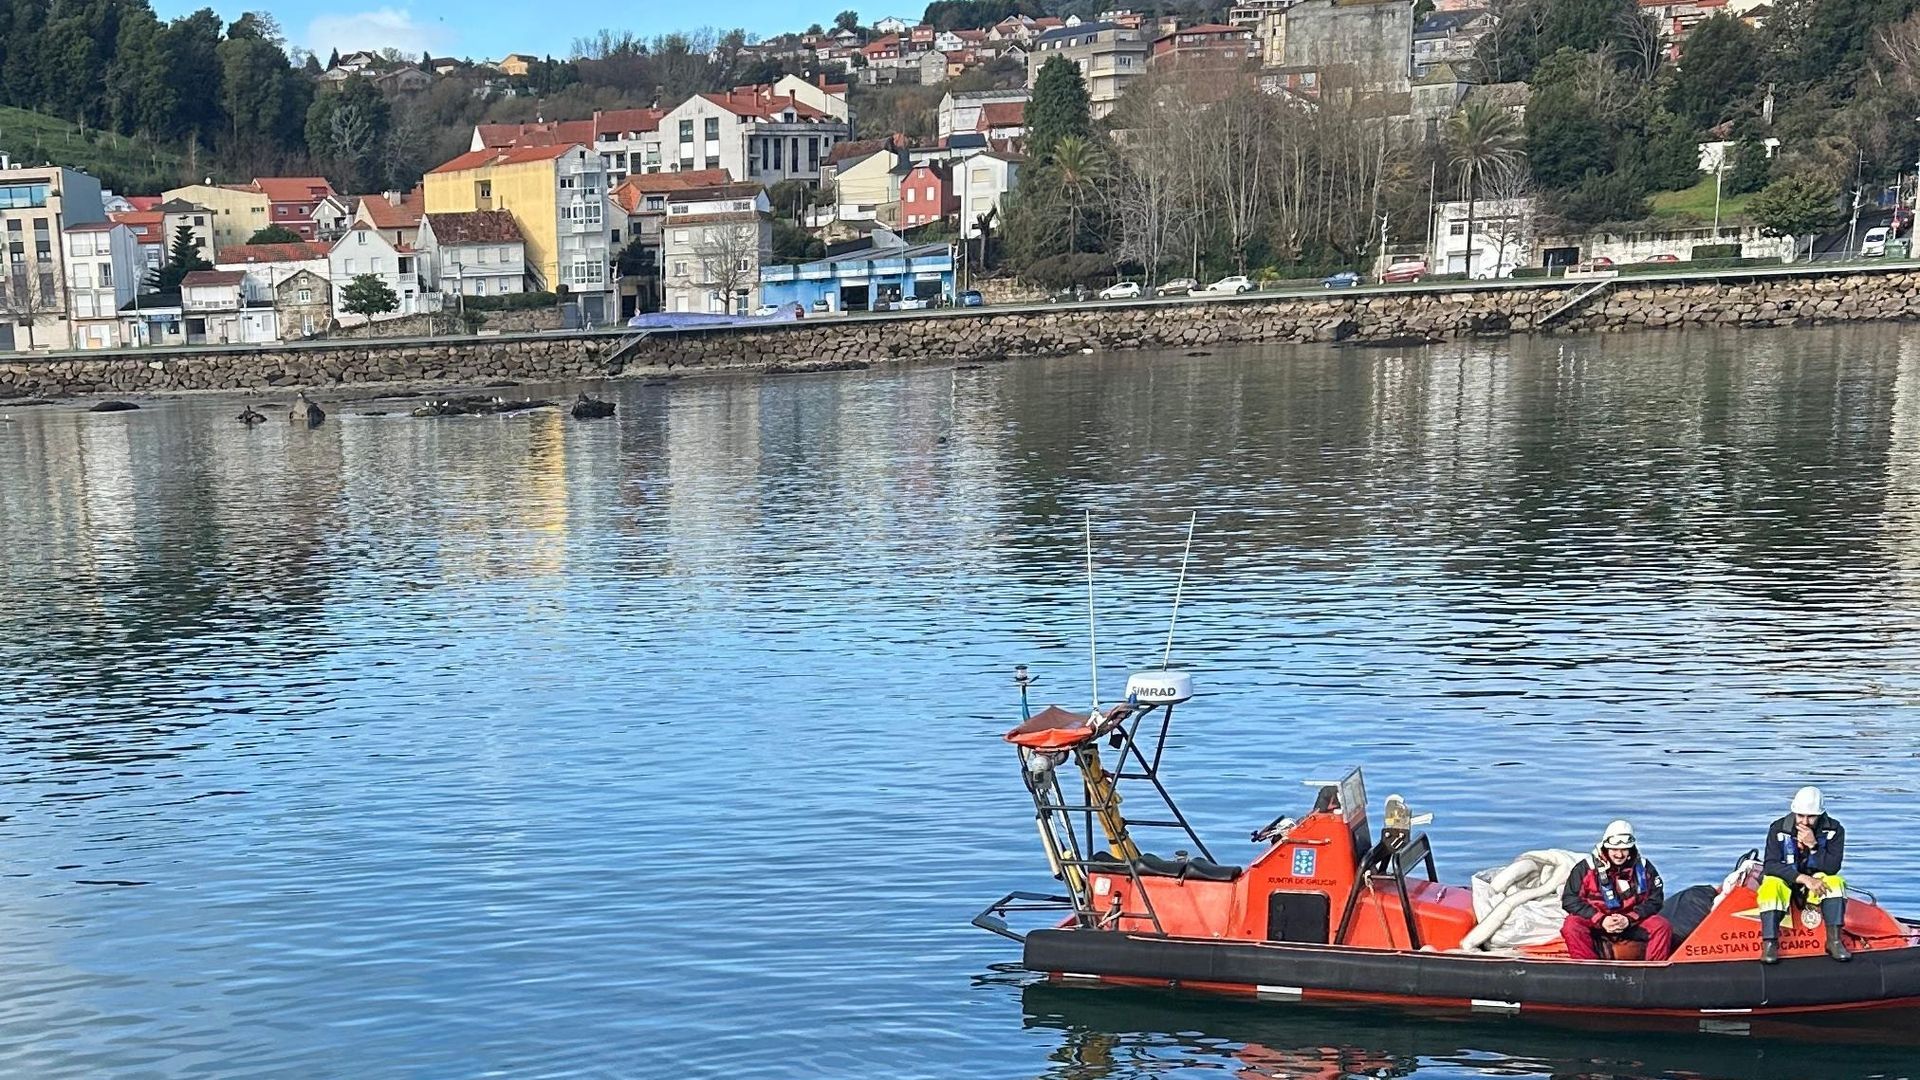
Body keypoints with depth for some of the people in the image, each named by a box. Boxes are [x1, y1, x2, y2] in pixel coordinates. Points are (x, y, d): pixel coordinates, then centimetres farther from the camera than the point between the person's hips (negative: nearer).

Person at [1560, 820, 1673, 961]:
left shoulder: (1644, 868, -1)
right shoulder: (1586, 868, -9)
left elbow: (1655, 899, -2)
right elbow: (1570, 900, -11)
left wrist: (1629, 919, -17)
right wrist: (1601, 920, -21)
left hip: (1632, 922, 2)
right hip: (1595, 924, -2)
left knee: (1662, 927, -20)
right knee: (1572, 925, -30)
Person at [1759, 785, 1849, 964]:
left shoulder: (1834, 830, -10)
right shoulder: (1778, 829, -13)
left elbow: (1832, 868, -18)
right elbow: (1771, 865, -20)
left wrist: (1813, 845, -31)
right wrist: (1803, 878, -31)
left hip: (1817, 880, 1)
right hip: (1785, 880, -1)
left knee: (1835, 882, -30)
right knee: (1771, 886, -34)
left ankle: (1834, 941, -27)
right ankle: (1769, 943, -34)